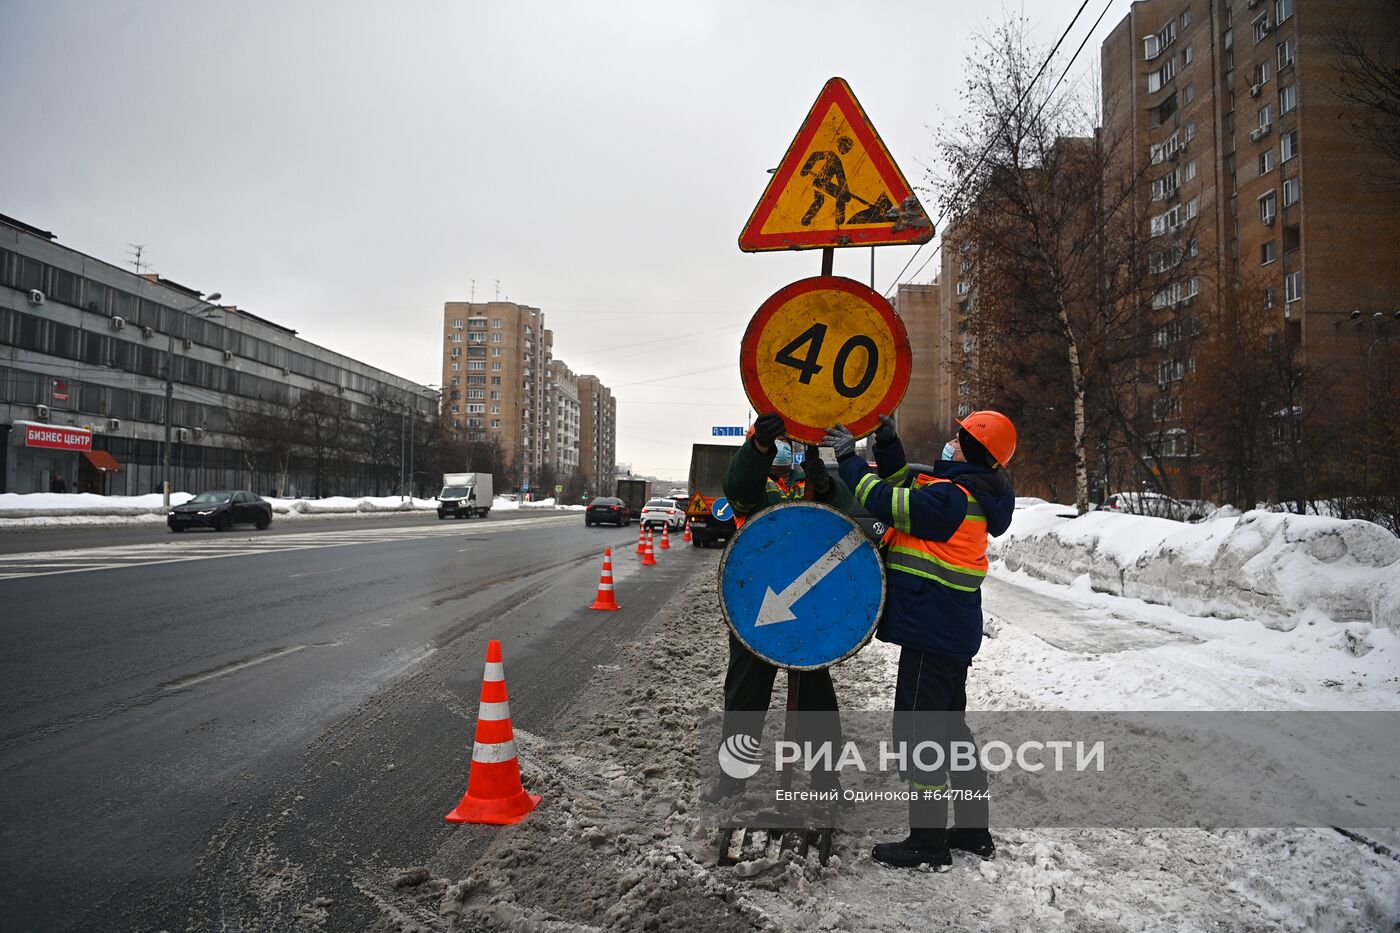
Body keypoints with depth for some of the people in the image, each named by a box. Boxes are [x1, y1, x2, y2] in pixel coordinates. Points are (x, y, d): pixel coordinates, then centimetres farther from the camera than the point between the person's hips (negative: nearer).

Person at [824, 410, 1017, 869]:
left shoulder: (952, 497, -20)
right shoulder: (968, 491, 11)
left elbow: (884, 501, -20)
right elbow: (903, 484, 19)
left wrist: (849, 457, -9)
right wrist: (887, 443, 6)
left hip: (932, 633, -10)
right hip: (950, 630, 11)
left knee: (919, 728, -2)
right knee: (949, 723, 19)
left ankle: (928, 840, 8)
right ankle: (973, 829, 30)